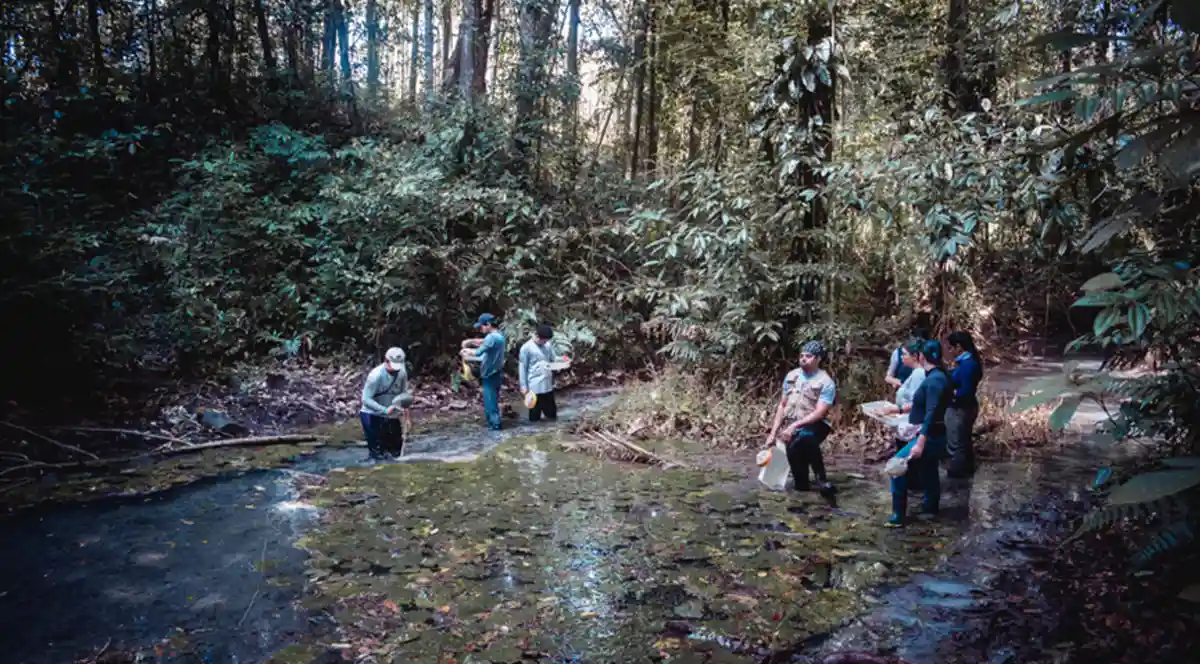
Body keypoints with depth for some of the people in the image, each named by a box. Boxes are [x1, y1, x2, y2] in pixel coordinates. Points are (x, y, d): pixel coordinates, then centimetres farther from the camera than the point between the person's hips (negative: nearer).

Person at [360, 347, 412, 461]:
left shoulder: (402, 373, -10)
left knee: (397, 450, 11)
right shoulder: (376, 375, -25)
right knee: (378, 454, -9)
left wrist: (406, 409, -15)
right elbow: (366, 399, -24)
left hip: (390, 416, 5)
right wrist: (385, 410, -34)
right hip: (372, 415, -5)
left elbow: (404, 392, 2)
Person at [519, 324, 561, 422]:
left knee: (551, 413, 12)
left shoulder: (548, 345, 6)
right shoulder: (526, 348, -9)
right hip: (534, 386, -5)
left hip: (548, 385, 5)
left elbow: (554, 359, 14)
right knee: (535, 415, 3)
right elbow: (523, 368, -7)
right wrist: (524, 386, -9)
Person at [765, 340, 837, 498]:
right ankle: (802, 484, 0)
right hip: (791, 427, 4)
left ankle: (821, 479, -26)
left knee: (805, 437, -38)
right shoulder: (791, 376, 11)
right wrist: (773, 432, 9)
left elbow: (819, 413, -14)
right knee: (793, 449, -24)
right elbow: (782, 405, 15)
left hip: (814, 425, -4)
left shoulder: (826, 382, -5)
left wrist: (795, 425, -23)